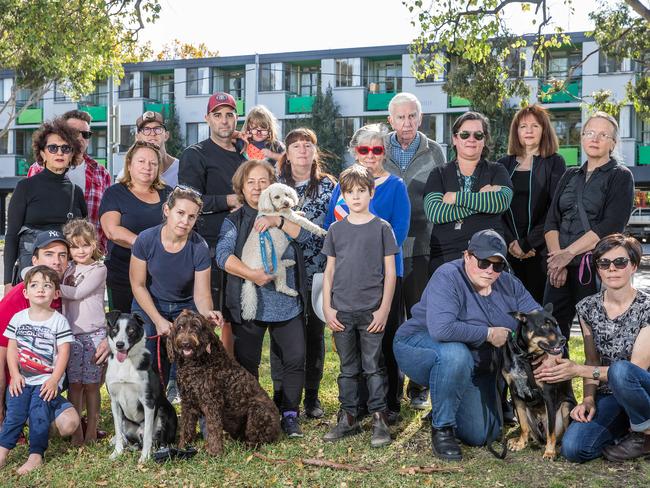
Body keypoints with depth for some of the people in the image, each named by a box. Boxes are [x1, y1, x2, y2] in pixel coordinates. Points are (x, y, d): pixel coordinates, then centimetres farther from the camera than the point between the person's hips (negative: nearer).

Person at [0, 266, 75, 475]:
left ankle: (36, 455, -5)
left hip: (47, 381, -3)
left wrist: (54, 380, -14)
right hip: (21, 380, 3)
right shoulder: (18, 318, 5)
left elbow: (63, 352, -7)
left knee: (39, 413, -12)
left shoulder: (59, 321, -4)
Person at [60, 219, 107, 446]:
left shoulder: (99, 269, -2)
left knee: (91, 384, 2)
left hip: (94, 333, -3)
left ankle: (91, 430, 11)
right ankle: (76, 430, 10)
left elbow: (77, 293, -13)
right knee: (74, 383, 3)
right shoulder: (67, 270, 12)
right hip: (71, 333, 3)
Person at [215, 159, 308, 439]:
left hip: (288, 303, 2)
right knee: (246, 362, 5)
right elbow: (223, 255, -10)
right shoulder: (234, 221, 5)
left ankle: (290, 415, 12)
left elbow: (305, 234, -5)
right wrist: (251, 274, -23)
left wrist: (277, 221, -17)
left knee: (295, 359, 0)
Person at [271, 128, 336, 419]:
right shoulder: (275, 184, 6)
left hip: (317, 271, 0)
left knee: (315, 331, 6)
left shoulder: (328, 186, 5)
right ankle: (280, 393, 11)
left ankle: (312, 395, 16)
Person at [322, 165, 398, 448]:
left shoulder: (381, 228, -1)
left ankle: (379, 420, 8)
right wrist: (327, 307, 2)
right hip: (341, 311, 3)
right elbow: (329, 270, 10)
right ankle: (348, 418, 19)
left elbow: (390, 271, -2)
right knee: (348, 368, 11)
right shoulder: (336, 229, 8)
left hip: (372, 311, -3)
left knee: (373, 367, 1)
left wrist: (384, 309, -8)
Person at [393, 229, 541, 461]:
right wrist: (488, 334, -30)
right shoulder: (448, 278, -26)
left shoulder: (509, 284, -4)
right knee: (455, 353, -41)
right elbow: (441, 329, -40)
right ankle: (441, 429, -21)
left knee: (481, 436, 1)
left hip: (472, 368, 6)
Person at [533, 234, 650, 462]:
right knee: (573, 449, -22)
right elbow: (592, 360, 8)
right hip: (608, 396, 4)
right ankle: (629, 427, 5)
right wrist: (588, 399, -11)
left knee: (620, 371, -38)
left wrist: (577, 370, -20)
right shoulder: (587, 308, 1)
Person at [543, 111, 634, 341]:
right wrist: (557, 257, -8)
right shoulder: (570, 176, 18)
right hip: (560, 268, 5)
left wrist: (568, 253, -14)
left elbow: (610, 227, -10)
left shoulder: (620, 176, 3)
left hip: (597, 267, -4)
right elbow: (551, 221, 9)